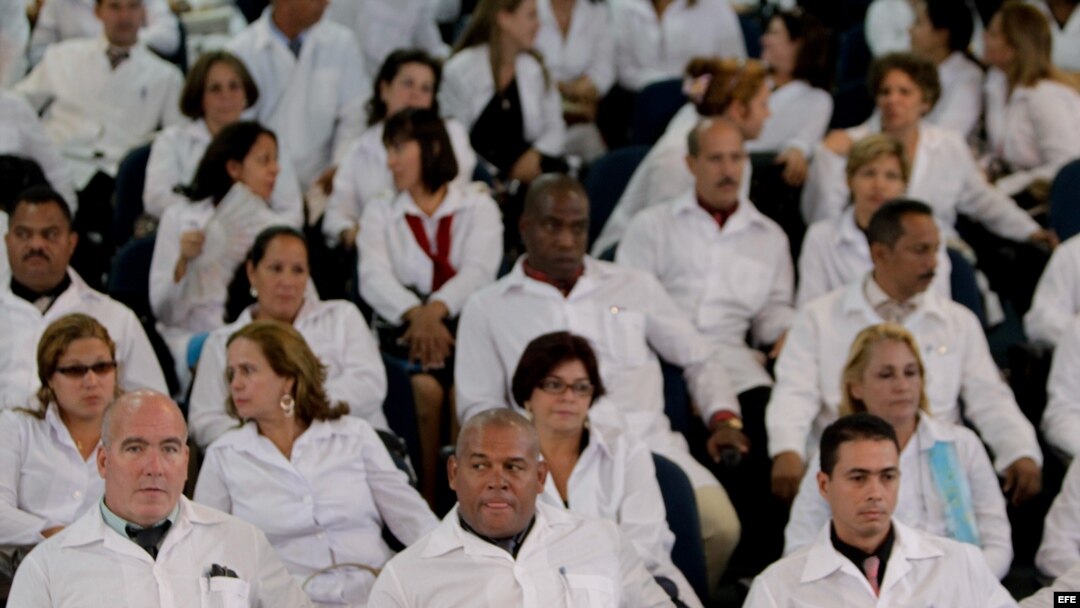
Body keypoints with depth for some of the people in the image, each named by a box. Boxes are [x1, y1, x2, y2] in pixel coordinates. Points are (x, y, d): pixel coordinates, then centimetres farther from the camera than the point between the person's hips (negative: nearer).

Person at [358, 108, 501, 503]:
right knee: (424, 386, -31)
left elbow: (479, 272, -5)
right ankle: (424, 499, -25)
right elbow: (375, 278, -2)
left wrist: (436, 308, -26)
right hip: (403, 325, 1)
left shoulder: (478, 207, 13)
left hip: (468, 323, -1)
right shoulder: (380, 214, 17)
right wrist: (416, 315, -24)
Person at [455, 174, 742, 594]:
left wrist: (723, 418, 7)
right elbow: (478, 406, 12)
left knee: (719, 527, -26)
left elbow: (700, 359, 26)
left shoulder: (635, 287, 22)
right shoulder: (487, 309, 17)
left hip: (649, 442, 2)